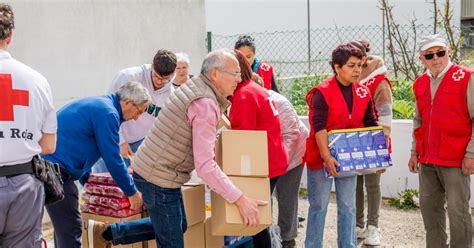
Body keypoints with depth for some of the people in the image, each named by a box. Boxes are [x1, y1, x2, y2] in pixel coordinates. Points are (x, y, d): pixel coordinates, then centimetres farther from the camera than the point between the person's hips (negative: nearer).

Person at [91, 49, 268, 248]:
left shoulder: (194, 86, 7)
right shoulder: (206, 105, -23)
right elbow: (205, 166, -27)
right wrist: (240, 200, -24)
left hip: (149, 169, 10)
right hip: (160, 179, -10)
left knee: (178, 226, 25)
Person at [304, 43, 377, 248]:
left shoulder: (363, 92, 3)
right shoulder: (322, 92, -15)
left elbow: (370, 124, 8)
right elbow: (318, 126, -23)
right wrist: (326, 156, -31)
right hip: (321, 157, -5)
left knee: (348, 206, 11)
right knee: (319, 205, 3)